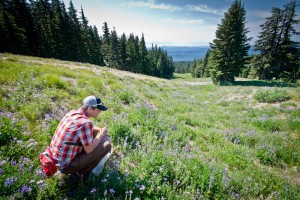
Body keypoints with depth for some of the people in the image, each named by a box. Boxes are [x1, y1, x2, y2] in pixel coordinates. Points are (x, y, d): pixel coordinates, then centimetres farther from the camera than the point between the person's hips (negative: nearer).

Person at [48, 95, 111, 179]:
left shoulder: (72, 112, -2)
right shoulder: (85, 123, -28)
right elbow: (89, 150, -20)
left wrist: (99, 130, 2)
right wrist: (101, 134, -7)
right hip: (65, 166, -8)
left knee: (92, 132, 14)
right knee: (106, 144, -13)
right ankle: (81, 172, 5)